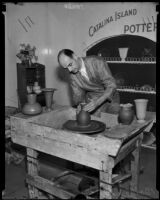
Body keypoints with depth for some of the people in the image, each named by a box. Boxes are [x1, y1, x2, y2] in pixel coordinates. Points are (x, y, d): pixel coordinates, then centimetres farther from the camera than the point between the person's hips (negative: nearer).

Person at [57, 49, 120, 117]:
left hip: (109, 98, -2)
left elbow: (111, 86, -24)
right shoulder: (73, 75, -7)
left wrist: (96, 103, -36)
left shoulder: (97, 62, -21)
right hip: (91, 101, 3)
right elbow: (77, 94, 1)